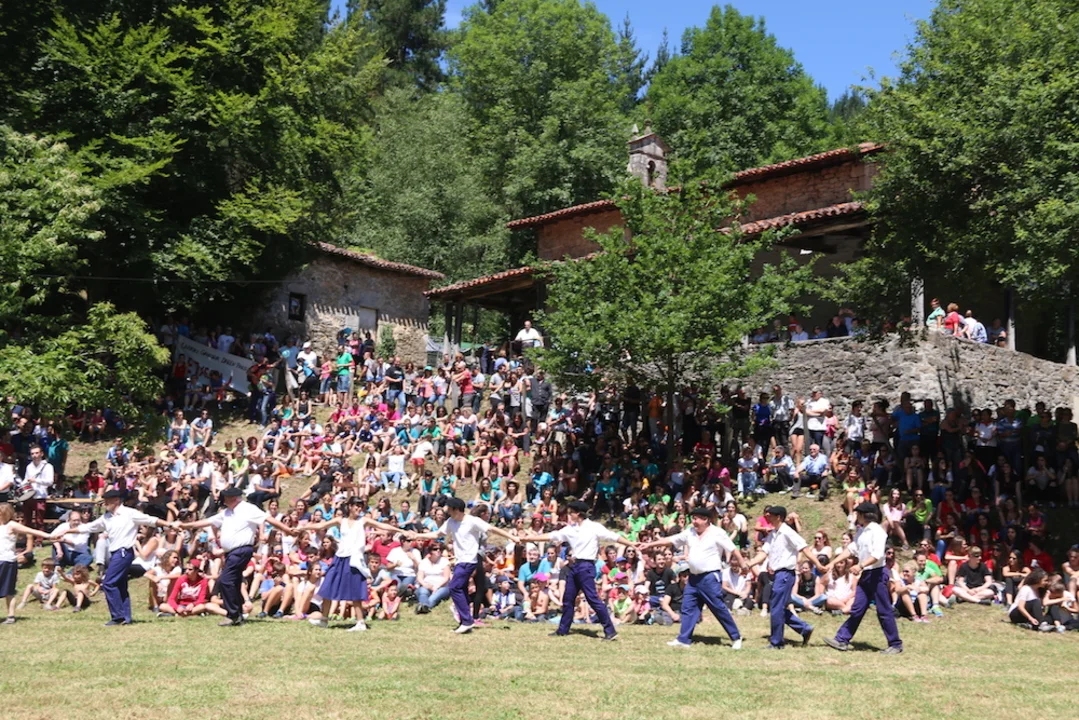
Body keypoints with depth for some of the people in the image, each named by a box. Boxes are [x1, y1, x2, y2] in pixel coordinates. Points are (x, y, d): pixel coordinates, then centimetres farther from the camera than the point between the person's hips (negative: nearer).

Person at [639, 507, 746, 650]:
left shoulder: (717, 533, -9)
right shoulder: (689, 532, 8)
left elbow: (733, 550, -7)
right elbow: (670, 540, 13)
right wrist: (650, 545, 13)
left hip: (710, 578, -6)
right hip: (693, 578, 6)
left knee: (719, 609, -3)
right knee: (688, 608, 6)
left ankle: (736, 637, 9)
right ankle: (683, 639, 13)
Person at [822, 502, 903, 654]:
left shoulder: (877, 531, -15)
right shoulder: (861, 531, 12)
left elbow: (877, 554, -24)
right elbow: (851, 549, 14)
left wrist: (861, 565, -34)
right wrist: (833, 562, 8)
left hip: (877, 573, -8)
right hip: (865, 574, 8)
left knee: (884, 611, 0)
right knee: (857, 609, 9)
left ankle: (895, 645, 10)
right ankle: (842, 640, 10)